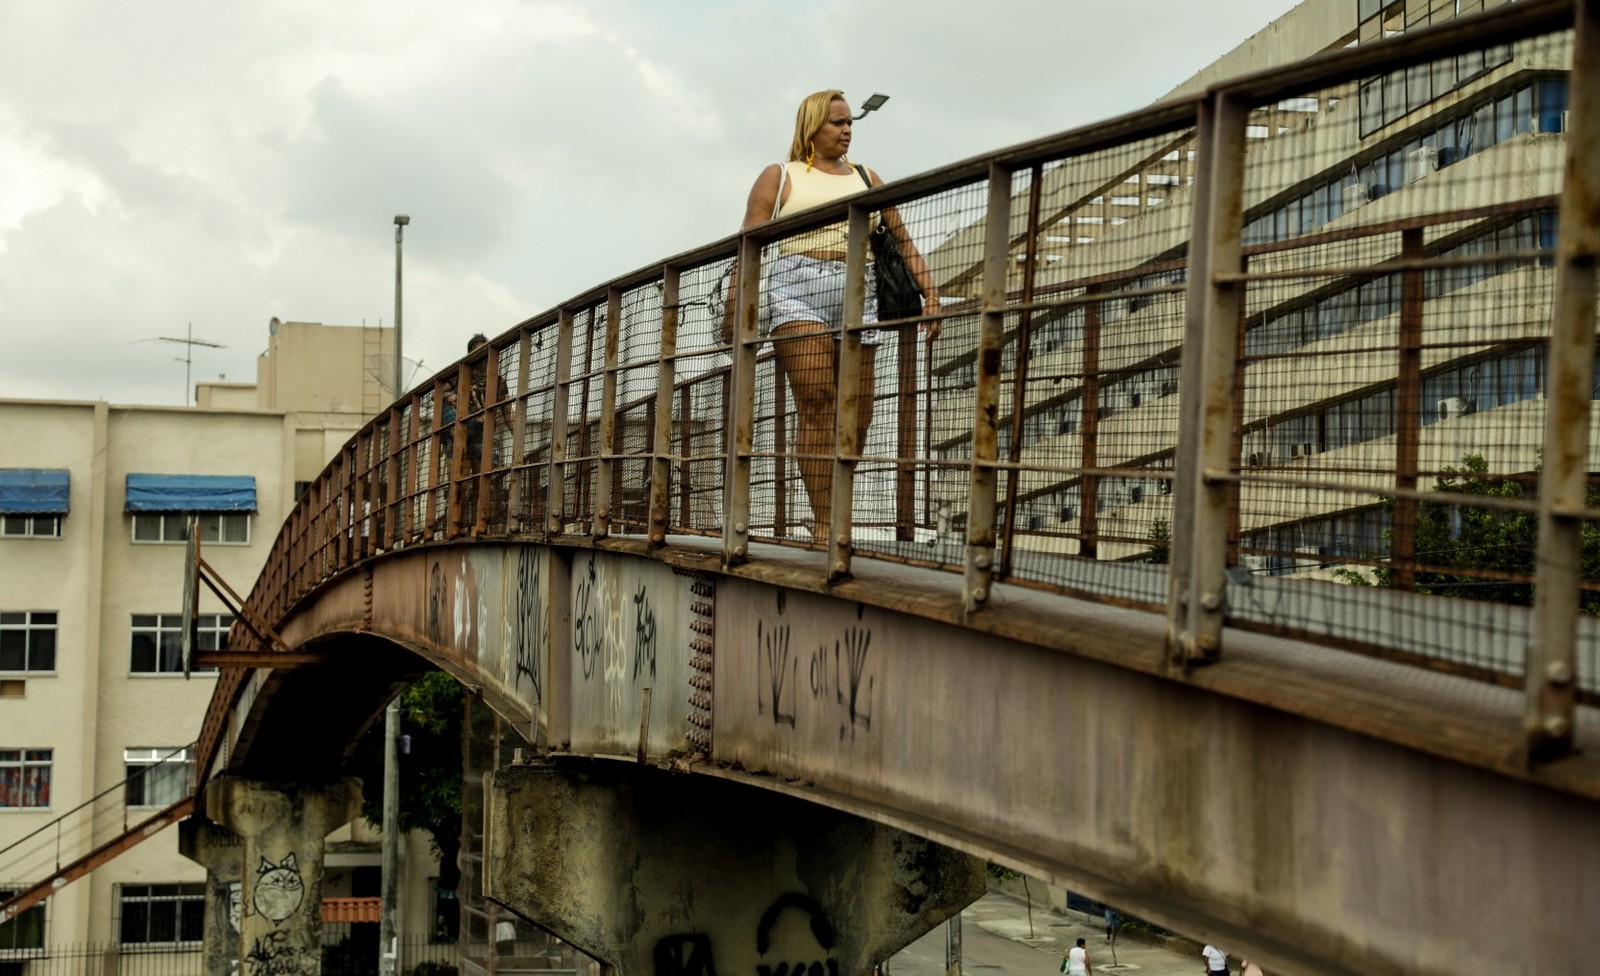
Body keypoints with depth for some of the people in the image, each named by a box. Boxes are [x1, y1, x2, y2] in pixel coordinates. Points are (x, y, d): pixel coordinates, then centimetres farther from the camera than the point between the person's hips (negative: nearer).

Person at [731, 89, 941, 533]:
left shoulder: (867, 178, 23)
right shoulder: (779, 177, 13)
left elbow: (901, 241, 18)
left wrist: (929, 292, 4)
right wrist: (735, 307, -9)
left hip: (858, 300, 4)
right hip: (799, 295, -3)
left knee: (856, 415, -4)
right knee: (816, 407, -15)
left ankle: (834, 510, 10)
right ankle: (823, 523, -17)